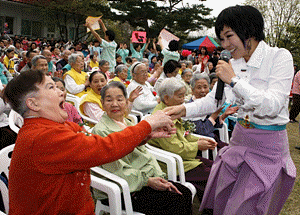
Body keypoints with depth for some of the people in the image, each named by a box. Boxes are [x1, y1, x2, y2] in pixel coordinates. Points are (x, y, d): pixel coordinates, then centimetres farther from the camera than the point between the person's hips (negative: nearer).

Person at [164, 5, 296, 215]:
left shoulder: (280, 57, -14)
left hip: (268, 147, -5)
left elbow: (272, 107, -24)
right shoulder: (234, 64, 3)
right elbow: (213, 100, 6)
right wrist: (184, 109, -11)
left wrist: (234, 80, -25)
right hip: (239, 140, 6)